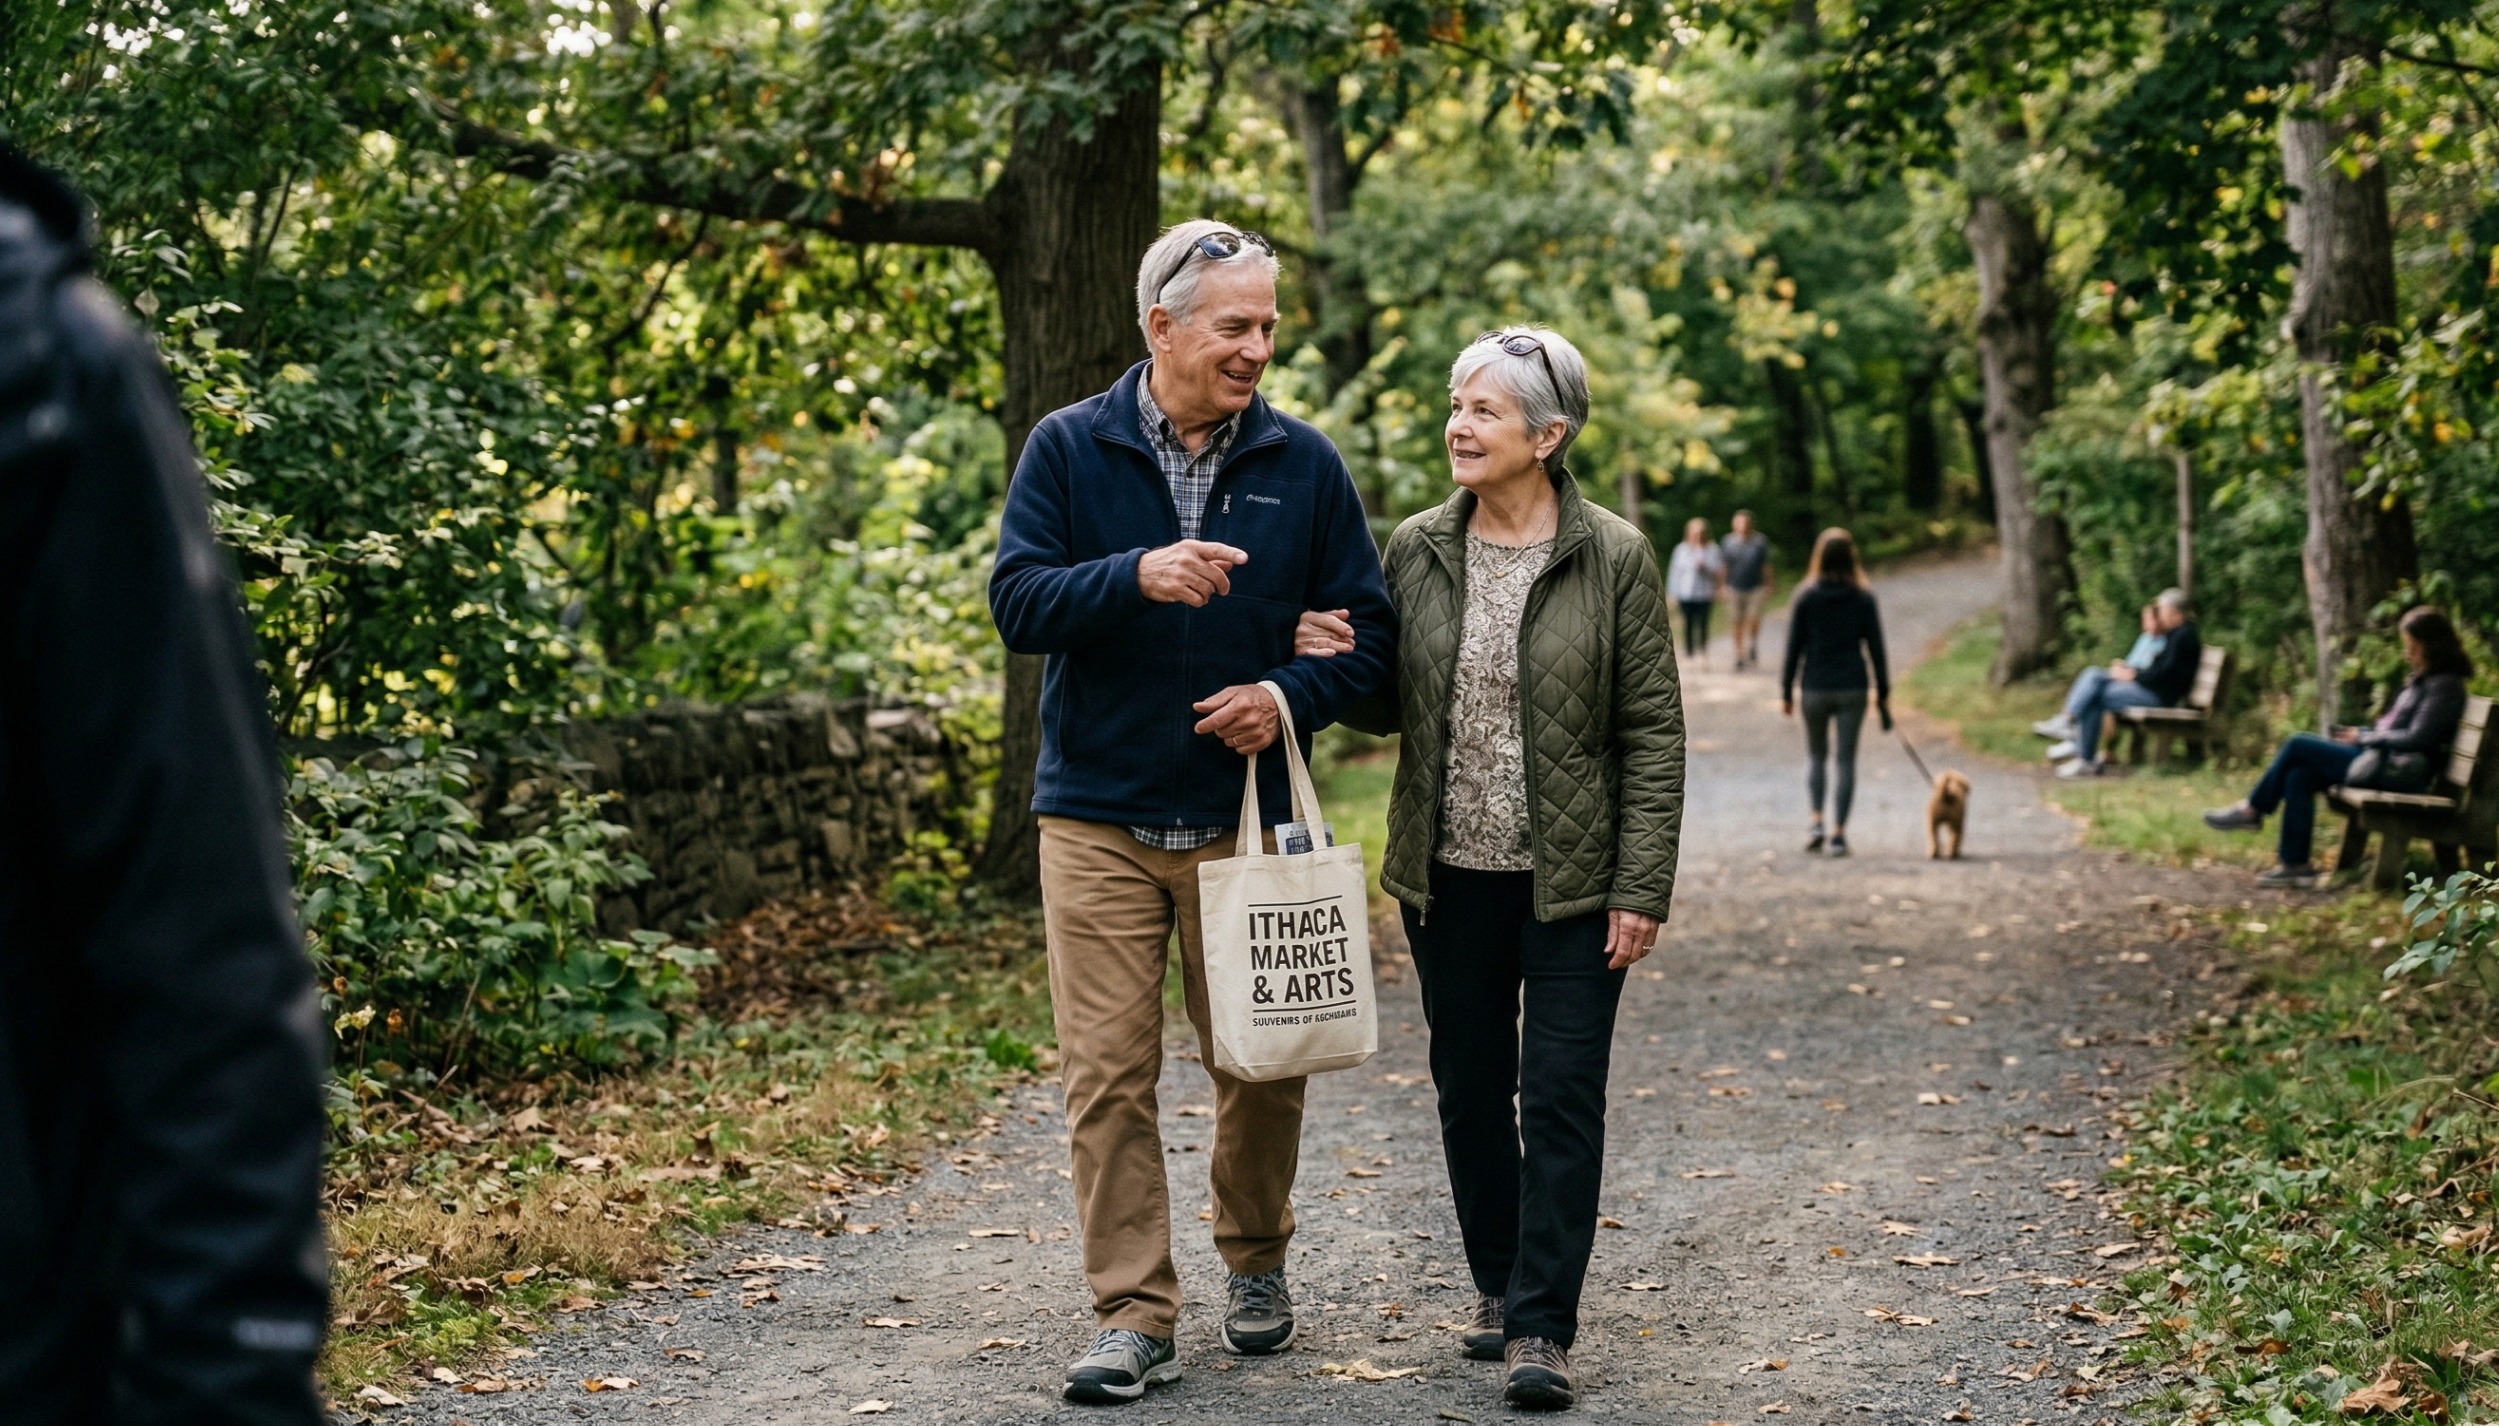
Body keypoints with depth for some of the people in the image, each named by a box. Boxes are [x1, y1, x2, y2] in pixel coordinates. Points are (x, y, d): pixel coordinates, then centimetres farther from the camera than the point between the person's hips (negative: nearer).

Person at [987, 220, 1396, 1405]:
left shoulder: (1305, 465, 3)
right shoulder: (1068, 450, 0)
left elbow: (1366, 630, 5)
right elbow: (1018, 600, -8)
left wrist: (1288, 696, -14)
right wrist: (1136, 577, -25)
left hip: (1249, 822, 1)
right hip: (1099, 820, -1)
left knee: (1262, 1064, 10)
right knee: (1107, 1074, -4)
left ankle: (1256, 1264, 34)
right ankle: (1134, 1316, 4)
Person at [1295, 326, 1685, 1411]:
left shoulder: (1614, 558, -7)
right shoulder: (1417, 549, 3)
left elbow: (1653, 732, -6)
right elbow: (1390, 709, 11)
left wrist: (1642, 890, -10)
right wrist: (1336, 664, -12)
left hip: (1570, 879, -4)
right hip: (1448, 875, 4)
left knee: (1561, 1096, -3)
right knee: (1470, 1088, 13)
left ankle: (1542, 1327, 3)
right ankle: (1497, 1288, 29)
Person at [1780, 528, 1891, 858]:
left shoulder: (1805, 597, -5)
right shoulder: (1863, 598, -3)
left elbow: (1794, 647, -4)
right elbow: (1875, 647, 0)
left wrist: (1786, 691, 4)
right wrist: (1883, 692, 9)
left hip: (1815, 688, 0)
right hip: (1852, 688, 0)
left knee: (1815, 755, 16)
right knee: (1845, 759, 4)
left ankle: (1817, 822, 1)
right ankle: (1837, 834, 0)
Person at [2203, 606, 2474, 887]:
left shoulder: (2444, 685, -13)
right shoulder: (2423, 680, 18)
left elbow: (2416, 739, -19)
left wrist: (2364, 738, -10)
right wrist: (2362, 732, 6)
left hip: (2398, 771, -10)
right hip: (2383, 759, 10)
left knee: (2296, 746, -11)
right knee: (2299, 775, -6)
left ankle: (2252, 811, 7)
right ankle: (2295, 863, -6)